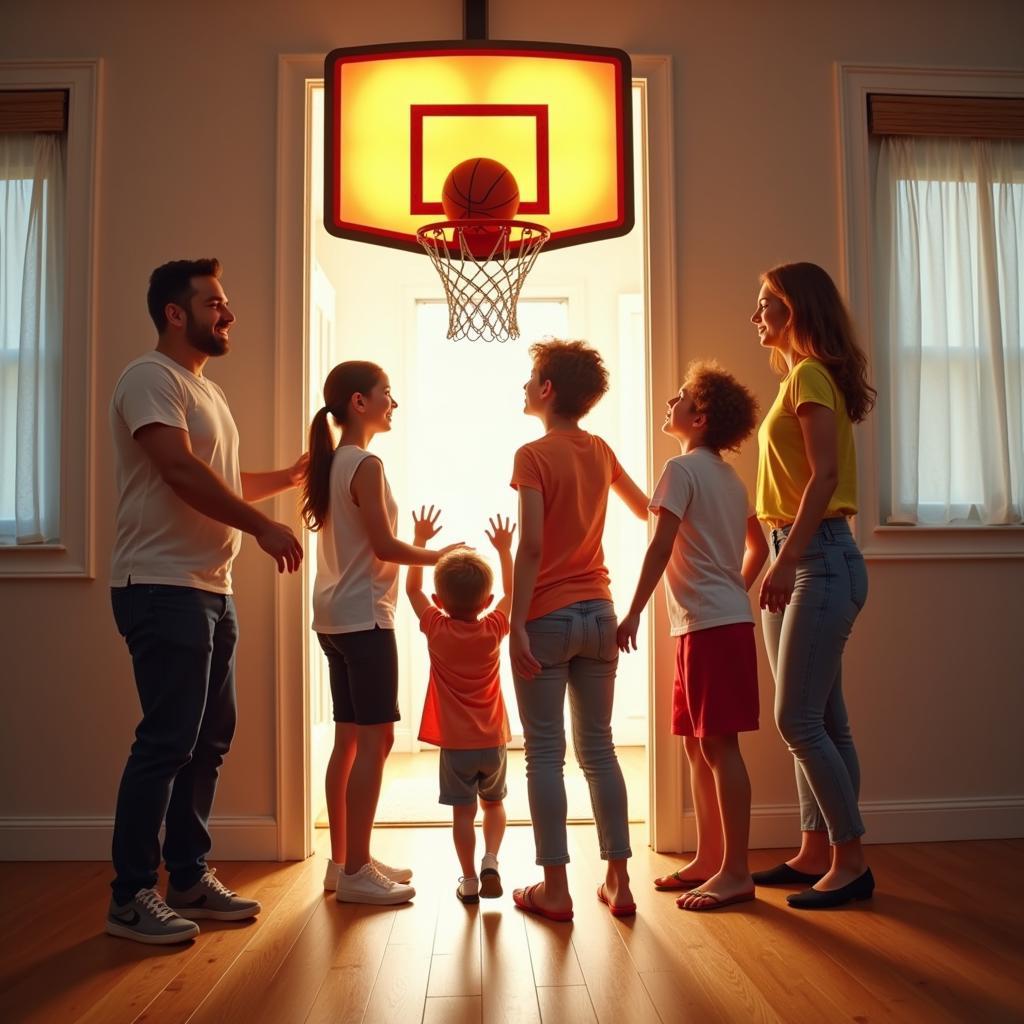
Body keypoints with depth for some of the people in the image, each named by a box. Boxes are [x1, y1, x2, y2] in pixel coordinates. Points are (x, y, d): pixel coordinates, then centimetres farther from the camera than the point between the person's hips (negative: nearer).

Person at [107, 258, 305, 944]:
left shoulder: (207, 390, 21)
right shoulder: (151, 378, -8)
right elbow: (181, 471, -20)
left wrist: (291, 476, 22)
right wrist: (264, 527, -20)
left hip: (212, 589, 9)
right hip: (164, 587, -9)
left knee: (210, 738, 11)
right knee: (167, 743, -7)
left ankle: (189, 876, 22)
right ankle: (131, 897, 5)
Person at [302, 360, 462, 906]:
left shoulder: (331, 462, 14)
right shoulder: (365, 464, -13)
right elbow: (384, 546, -16)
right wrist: (439, 555, -2)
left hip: (334, 615, 10)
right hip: (363, 615, -10)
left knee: (349, 739, 13)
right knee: (375, 739, -5)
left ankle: (343, 862, 20)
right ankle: (355, 871, 0)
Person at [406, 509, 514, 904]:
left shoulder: (437, 629, -9)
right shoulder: (494, 630, -6)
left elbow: (413, 588, 4)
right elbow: (511, 593, 12)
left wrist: (421, 540, 9)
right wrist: (504, 550, 19)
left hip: (454, 743, -2)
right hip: (492, 741, 2)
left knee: (463, 811, 7)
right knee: (493, 804, 20)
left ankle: (469, 879, 11)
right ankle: (490, 859, 3)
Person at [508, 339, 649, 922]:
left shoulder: (534, 455, -9)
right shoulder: (601, 451, 9)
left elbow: (532, 546, -18)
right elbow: (644, 509, 24)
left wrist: (517, 624, -17)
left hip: (547, 617, -5)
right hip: (599, 614, 6)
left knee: (545, 754, 2)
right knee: (598, 748, 12)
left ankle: (555, 889, 7)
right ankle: (618, 882, 16)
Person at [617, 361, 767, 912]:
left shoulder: (683, 468, -9)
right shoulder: (730, 478, 17)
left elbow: (661, 547, -15)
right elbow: (757, 548, 23)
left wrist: (633, 614, -13)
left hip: (710, 624, -9)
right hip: (726, 617, 9)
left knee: (719, 745, -6)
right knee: (697, 745, 14)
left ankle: (736, 872, 1)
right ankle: (708, 859, 22)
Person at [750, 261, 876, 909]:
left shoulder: (810, 374, -9)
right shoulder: (800, 377, 18)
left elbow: (824, 473, -19)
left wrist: (788, 556, -23)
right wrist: (782, 560, 13)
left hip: (819, 557, -10)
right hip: (801, 559, 10)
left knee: (799, 719, -8)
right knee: (821, 721, 12)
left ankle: (851, 861, 4)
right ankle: (816, 853, 20)